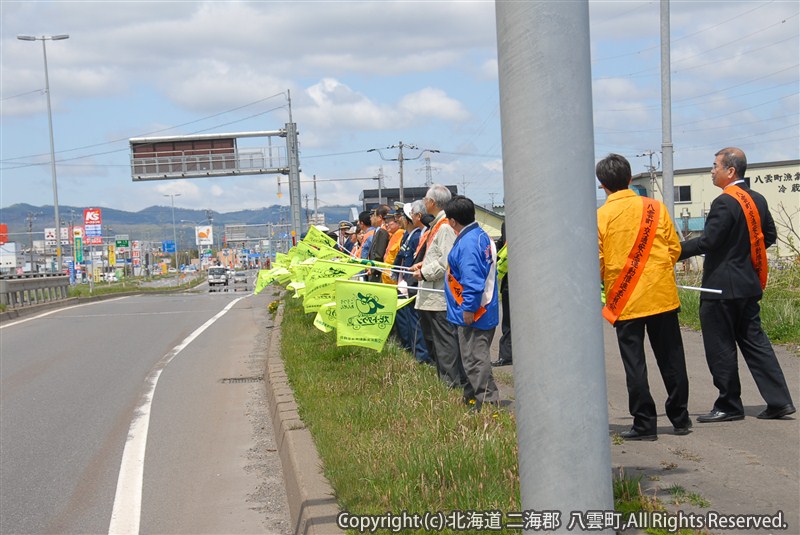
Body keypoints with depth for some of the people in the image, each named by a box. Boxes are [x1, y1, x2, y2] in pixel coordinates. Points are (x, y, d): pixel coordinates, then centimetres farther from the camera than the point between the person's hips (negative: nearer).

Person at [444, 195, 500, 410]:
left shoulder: (467, 243, -21)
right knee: (476, 357, 19)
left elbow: (472, 280, -27)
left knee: (475, 359, -6)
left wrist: (468, 308, -22)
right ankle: (472, 395, 29)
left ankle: (488, 402, -4)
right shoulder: (482, 236, 11)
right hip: (487, 310, 11)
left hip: (473, 313, -11)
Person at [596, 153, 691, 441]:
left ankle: (645, 424, 6)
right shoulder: (656, 207, 1)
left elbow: (596, 263, -6)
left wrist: (603, 279, 15)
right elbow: (675, 248, 4)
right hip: (662, 295, 3)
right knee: (671, 359, 12)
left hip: (624, 300, -3)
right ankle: (680, 418, 20)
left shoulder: (600, 216, -7)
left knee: (634, 363, 4)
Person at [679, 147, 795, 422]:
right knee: (754, 340, 12)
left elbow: (707, 242, -21)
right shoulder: (758, 199, 9)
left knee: (720, 348, 1)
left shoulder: (725, 203, -17)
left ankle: (729, 405, 9)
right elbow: (770, 236, 16)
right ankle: (779, 400, 11)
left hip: (722, 286, -9)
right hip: (749, 284, 9)